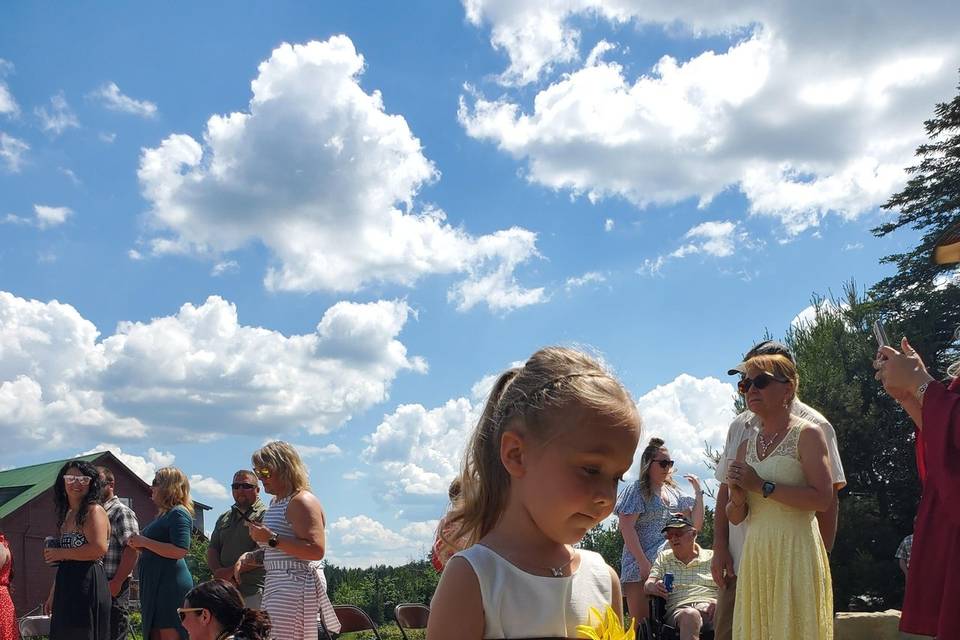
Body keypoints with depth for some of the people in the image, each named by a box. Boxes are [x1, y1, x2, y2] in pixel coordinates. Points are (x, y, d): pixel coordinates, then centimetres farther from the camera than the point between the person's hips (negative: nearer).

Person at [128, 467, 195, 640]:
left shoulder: (178, 514, -10)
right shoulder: (164, 515, 21)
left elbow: (179, 551, -23)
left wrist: (144, 542, -17)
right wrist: (138, 545, 11)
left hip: (171, 586, -10)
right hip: (155, 585, 10)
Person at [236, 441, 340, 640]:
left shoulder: (302, 502, -11)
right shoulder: (276, 503, 19)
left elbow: (316, 550, -24)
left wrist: (272, 538, -24)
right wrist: (252, 557, 10)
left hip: (296, 585, -10)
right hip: (278, 586, 10)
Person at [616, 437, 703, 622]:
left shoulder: (674, 492, 17)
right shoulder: (637, 491, 0)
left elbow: (696, 525, 14)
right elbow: (627, 528, -10)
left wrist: (698, 493, 4)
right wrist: (643, 563, -18)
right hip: (641, 568, -5)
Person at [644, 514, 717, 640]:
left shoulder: (712, 557, 19)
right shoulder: (663, 557, 25)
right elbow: (648, 585, 13)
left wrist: (718, 601, -13)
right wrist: (655, 587, -13)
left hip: (710, 607, 0)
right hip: (679, 609, 0)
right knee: (690, 615, -39)